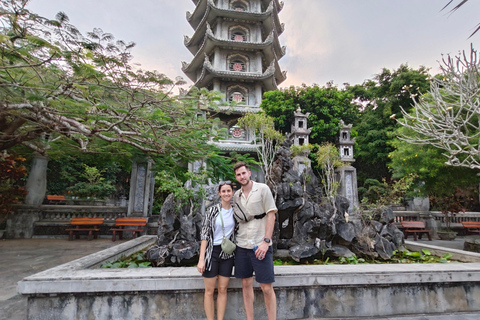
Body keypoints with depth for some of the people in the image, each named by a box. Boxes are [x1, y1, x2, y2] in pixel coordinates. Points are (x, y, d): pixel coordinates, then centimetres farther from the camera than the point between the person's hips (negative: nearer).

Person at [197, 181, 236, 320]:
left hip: (227, 254, 3)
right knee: (209, 290, 5)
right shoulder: (213, 210, -5)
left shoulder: (235, 211, 3)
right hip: (211, 252, -2)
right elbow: (205, 234, -7)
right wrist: (201, 259, -12)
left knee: (222, 289, 9)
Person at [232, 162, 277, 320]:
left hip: (260, 246, -4)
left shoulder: (263, 189, -4)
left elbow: (271, 215, -8)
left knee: (267, 288, 0)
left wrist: (266, 241, -14)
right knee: (246, 285, 12)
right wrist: (233, 239, 6)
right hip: (242, 246, 5)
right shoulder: (236, 195, 10)